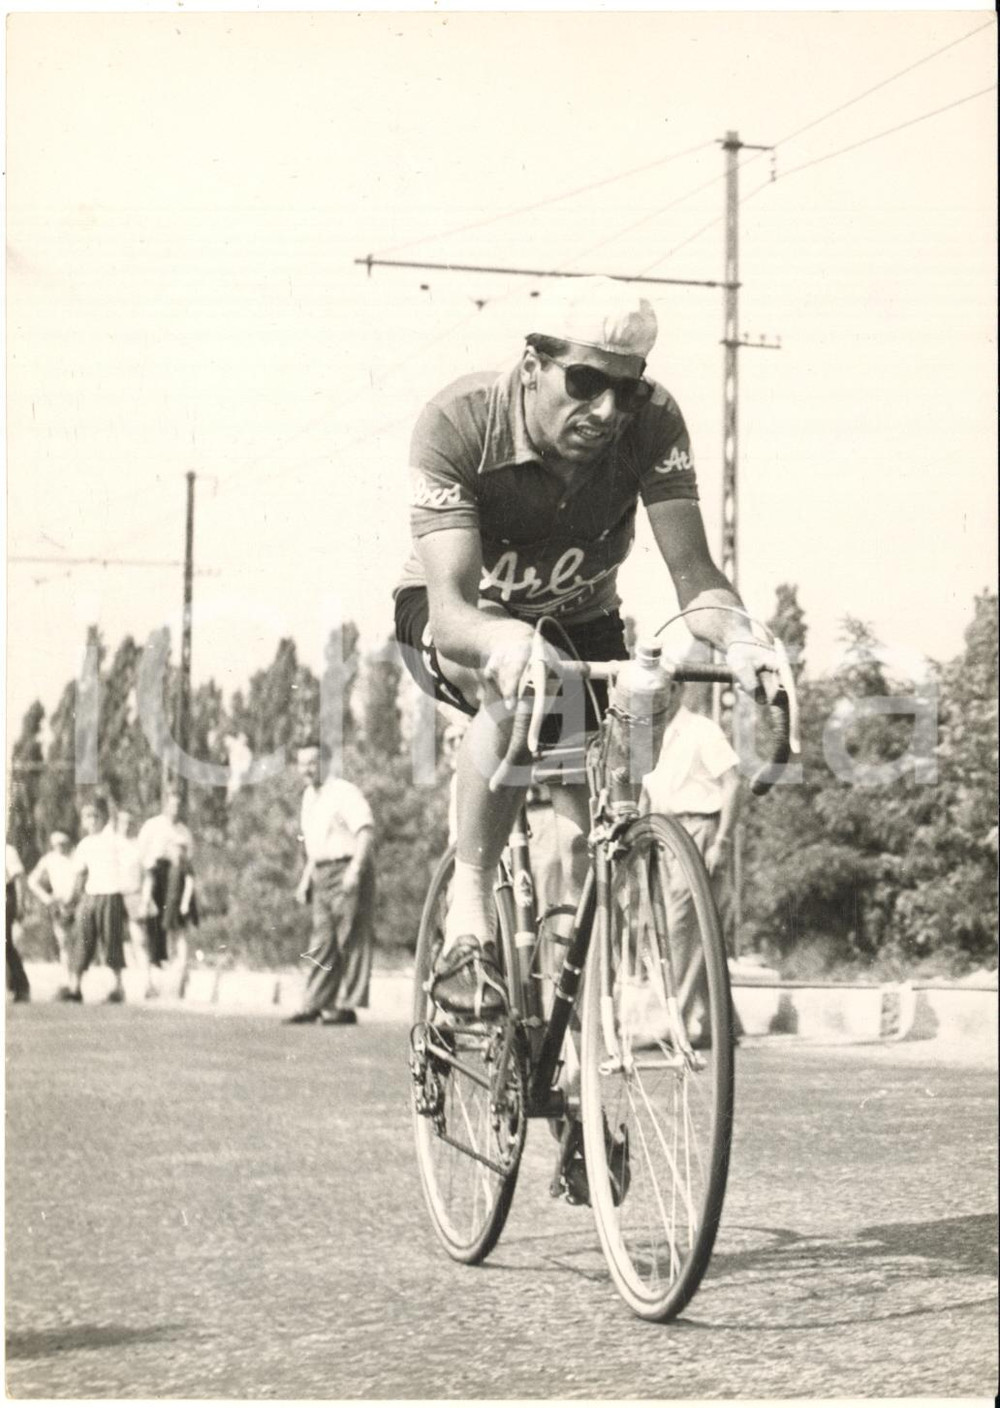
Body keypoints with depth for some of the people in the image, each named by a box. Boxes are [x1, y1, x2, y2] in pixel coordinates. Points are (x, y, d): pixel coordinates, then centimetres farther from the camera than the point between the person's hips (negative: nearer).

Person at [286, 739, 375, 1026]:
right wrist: (305, 879, 23)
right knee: (322, 941, 7)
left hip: (346, 871, -8)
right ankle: (314, 1004, 8)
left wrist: (355, 869, -29)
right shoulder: (309, 797, 19)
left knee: (351, 941, -6)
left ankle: (347, 1006, -5)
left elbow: (366, 831, -20)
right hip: (321, 875, 8)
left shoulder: (344, 792, -9)